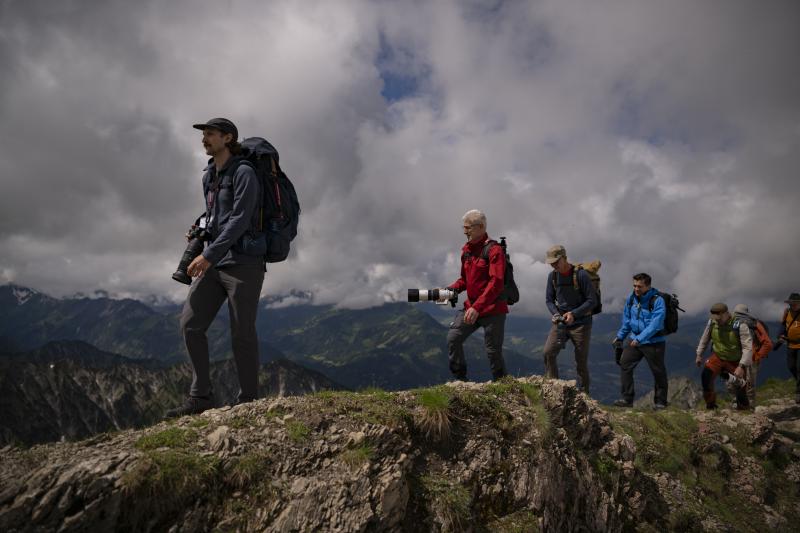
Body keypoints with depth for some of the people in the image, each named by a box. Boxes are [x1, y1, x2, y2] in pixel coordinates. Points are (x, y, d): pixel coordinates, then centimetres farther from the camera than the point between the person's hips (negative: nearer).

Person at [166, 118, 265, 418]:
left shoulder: (243, 173, -9)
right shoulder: (209, 176, 16)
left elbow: (240, 219, -19)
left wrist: (209, 255, -24)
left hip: (243, 263, -8)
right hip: (214, 264, 8)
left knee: (242, 334, -3)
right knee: (190, 324, 0)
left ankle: (248, 401, 10)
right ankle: (201, 396, 8)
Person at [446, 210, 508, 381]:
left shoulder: (494, 250, -14)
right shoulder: (466, 250, 11)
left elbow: (496, 283, -24)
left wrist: (477, 308, -31)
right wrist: (450, 289, 1)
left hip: (493, 310, -7)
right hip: (471, 306, 7)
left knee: (493, 351, -1)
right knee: (453, 338, -6)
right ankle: (460, 379, 6)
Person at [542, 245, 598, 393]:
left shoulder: (581, 275, -13)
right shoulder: (552, 276, 2)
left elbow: (592, 300, -13)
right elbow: (549, 299, 8)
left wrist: (574, 314, -24)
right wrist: (555, 313, -12)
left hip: (581, 324, -4)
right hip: (560, 323, 4)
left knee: (581, 361, 3)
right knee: (548, 352, -13)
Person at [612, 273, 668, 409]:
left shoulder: (657, 301, -17)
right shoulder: (631, 298, 1)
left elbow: (655, 325, -25)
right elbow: (626, 320, 14)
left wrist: (639, 338, -30)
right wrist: (620, 336, 18)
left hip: (654, 342, -5)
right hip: (635, 340, 5)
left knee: (658, 372, 5)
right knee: (624, 364, -3)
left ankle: (660, 402, 21)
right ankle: (627, 399, 5)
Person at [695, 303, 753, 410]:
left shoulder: (740, 325, -25)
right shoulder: (712, 322, -11)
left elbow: (748, 347, -27)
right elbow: (704, 339, 7)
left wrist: (741, 366, -33)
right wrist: (699, 355, 13)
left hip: (736, 361, -3)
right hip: (717, 357, 3)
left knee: (740, 389, 0)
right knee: (705, 377, -17)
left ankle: (743, 409, 28)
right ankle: (710, 405, 1)